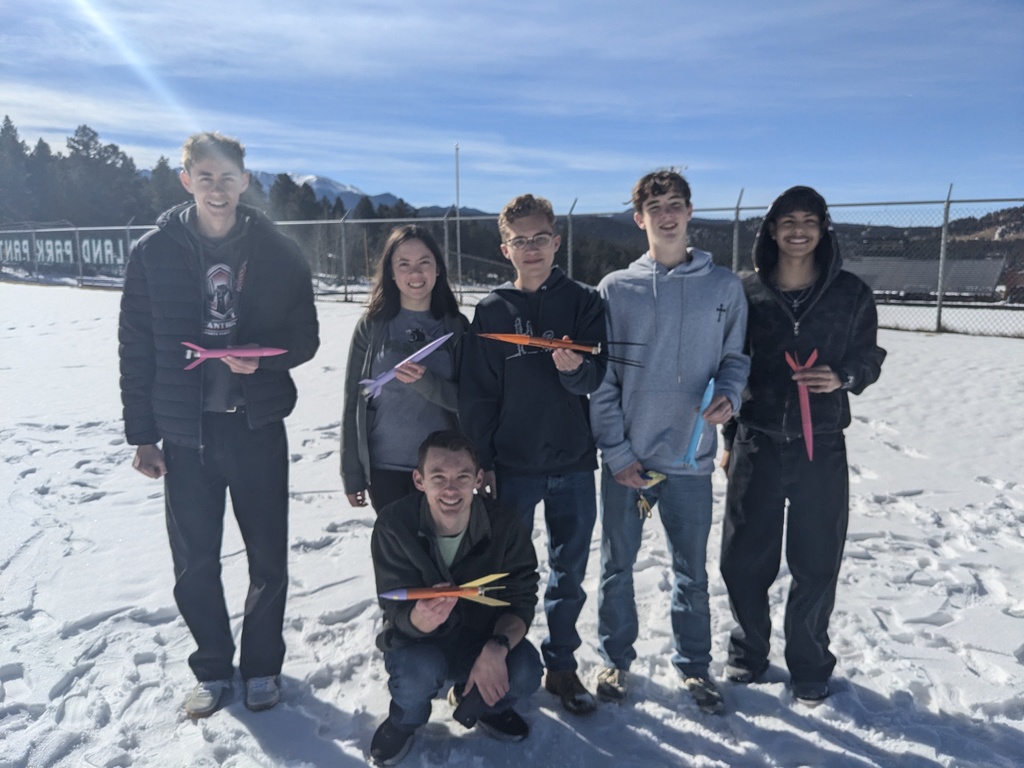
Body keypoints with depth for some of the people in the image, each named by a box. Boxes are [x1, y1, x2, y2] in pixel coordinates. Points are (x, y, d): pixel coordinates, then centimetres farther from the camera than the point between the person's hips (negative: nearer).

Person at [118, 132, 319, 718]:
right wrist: (142, 435, 1)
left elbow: (305, 338, 3)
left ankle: (263, 665, 30)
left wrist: (262, 357, -18)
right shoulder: (154, 253, 1)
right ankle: (214, 669, 31)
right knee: (195, 562, 10)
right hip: (186, 431, 1)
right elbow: (137, 350, 3)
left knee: (268, 558, 8)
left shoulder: (278, 253, 0)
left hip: (259, 426, 0)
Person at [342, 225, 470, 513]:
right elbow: (354, 403, 1)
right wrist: (352, 473, 2)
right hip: (384, 467, 0)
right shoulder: (372, 326, -2)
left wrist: (425, 382, -21)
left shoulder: (456, 327, -1)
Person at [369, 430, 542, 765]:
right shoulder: (393, 525, -24)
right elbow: (397, 614, -22)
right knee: (419, 668, -35)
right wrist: (419, 619, -48)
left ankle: (480, 701, 13)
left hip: (482, 639, 2)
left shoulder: (504, 525, -20)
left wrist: (497, 646, -35)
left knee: (525, 673, -26)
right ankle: (403, 720, 5)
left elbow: (521, 599, -13)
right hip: (416, 639, -1)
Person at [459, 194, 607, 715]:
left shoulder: (583, 301, 2)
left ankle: (561, 665, 29)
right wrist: (480, 462, -3)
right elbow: (476, 392, 1)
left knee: (569, 570, 11)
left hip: (573, 461, 1)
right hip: (511, 464, 0)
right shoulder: (492, 310, 1)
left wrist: (574, 369, -27)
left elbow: (595, 378, -4)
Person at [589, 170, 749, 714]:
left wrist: (729, 395, -12)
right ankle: (616, 658, 33)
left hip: (691, 458, 1)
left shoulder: (724, 287, 3)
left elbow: (735, 356, 10)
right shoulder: (616, 289, -1)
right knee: (617, 565, 12)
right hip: (627, 458, 0)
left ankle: (693, 664, 34)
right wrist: (616, 453, -8)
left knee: (691, 570, 13)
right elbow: (600, 378, -3)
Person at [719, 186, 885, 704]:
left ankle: (809, 663, 29)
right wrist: (729, 438, 7)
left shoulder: (851, 294, -1)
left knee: (817, 563, 7)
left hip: (821, 449, 0)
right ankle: (748, 650, 31)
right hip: (756, 446, 1)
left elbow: (870, 356, 10)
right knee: (744, 559, 8)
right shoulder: (747, 293, 0)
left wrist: (843, 377, -14)